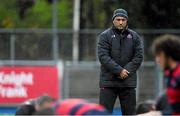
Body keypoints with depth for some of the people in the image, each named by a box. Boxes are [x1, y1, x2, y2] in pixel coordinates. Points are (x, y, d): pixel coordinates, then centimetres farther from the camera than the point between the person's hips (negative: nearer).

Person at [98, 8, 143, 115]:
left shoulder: (134, 36, 8)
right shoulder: (105, 36, 0)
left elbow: (139, 57, 2)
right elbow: (103, 56, -10)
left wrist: (126, 71, -11)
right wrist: (119, 70, -17)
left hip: (128, 81, 3)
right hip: (109, 81, -3)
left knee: (130, 112, 7)